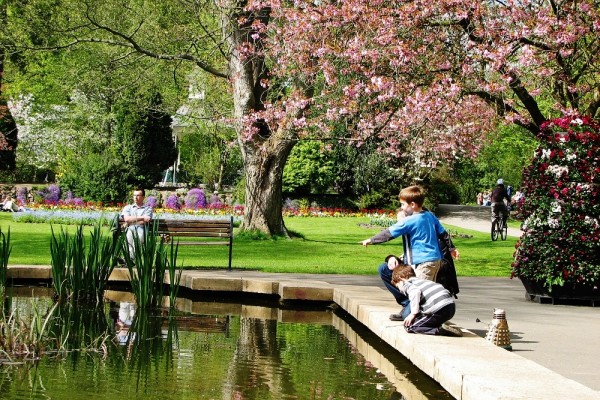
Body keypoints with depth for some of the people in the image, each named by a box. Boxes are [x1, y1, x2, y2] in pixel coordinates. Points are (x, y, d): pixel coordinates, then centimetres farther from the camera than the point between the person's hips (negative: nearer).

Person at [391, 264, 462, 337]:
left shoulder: (407, 284, 7)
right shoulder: (422, 281, 33)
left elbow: (416, 292, -16)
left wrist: (413, 314, -10)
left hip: (438, 310, -9)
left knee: (409, 327, 2)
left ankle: (441, 330, -14)